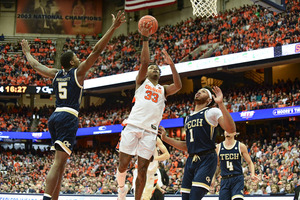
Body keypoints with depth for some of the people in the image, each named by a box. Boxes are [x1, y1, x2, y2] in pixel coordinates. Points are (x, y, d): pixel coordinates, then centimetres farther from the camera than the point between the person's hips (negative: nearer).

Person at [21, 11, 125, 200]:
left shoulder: (56, 74, 15)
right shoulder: (78, 71, -1)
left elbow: (35, 65, 31)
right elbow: (97, 51, -8)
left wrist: (27, 53, 51)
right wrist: (113, 27, -9)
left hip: (55, 117, 8)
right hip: (68, 117, -8)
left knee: (60, 163, 13)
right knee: (58, 163, -15)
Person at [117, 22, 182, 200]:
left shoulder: (163, 89, 22)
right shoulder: (141, 82, 17)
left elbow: (178, 86, 2)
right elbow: (144, 62, 1)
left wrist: (171, 64, 0)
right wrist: (146, 39, -3)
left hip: (150, 131, 2)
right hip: (133, 126, -2)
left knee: (142, 170, 0)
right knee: (123, 165, -4)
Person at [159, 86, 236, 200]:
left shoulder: (212, 112, 1)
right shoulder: (188, 118, 22)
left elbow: (231, 129, -16)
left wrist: (220, 104, -23)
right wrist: (165, 138, 20)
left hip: (207, 160, -7)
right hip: (191, 161, 7)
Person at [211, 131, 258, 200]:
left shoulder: (241, 146, 2)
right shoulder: (218, 147, 8)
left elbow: (249, 162, 8)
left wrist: (252, 174, -9)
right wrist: (214, 178, 10)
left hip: (237, 179, -3)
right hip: (224, 180, 3)